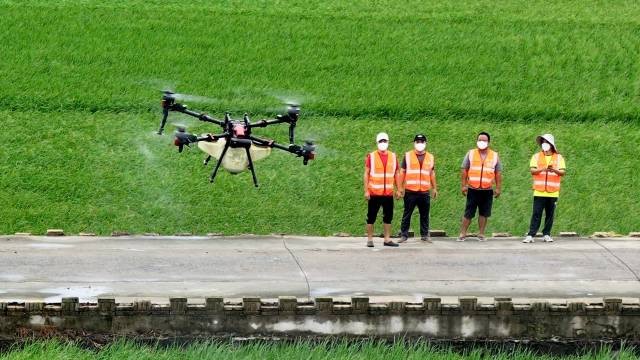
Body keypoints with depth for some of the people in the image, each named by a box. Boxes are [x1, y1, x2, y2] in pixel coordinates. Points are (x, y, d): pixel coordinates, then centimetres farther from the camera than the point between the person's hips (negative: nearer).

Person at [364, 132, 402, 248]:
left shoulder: (393, 157, 7)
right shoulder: (371, 156, -2)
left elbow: (397, 174, 13)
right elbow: (366, 174, -2)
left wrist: (398, 190, 10)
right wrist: (366, 191, -7)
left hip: (388, 193, 3)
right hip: (374, 193, -3)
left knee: (388, 216, 7)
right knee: (371, 217, 2)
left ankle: (387, 239, 14)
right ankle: (370, 239, 8)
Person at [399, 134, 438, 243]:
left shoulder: (430, 157, 12)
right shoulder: (408, 156, 5)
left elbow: (432, 174, 18)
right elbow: (402, 172, 5)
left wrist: (434, 188, 16)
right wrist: (400, 187, 0)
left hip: (425, 192, 2)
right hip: (410, 191, -2)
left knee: (425, 215, 5)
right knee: (407, 214, 1)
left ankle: (425, 235, 12)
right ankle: (403, 235, 5)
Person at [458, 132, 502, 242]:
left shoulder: (494, 156, 7)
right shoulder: (470, 154, 5)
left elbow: (498, 173, 8)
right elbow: (464, 170, 5)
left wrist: (498, 188, 4)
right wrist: (464, 185, -1)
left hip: (487, 191, 1)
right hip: (472, 190, -1)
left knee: (484, 213, 5)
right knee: (468, 213, 1)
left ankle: (481, 234, 12)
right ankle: (463, 233, 6)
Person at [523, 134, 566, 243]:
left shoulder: (558, 158, 8)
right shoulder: (536, 156, 8)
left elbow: (563, 172, 2)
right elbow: (532, 171, -2)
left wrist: (554, 170, -19)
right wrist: (542, 169, -21)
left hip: (553, 192, 1)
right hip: (539, 192, -1)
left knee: (550, 214, 5)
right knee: (536, 214, -6)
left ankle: (546, 234, 14)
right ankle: (530, 235, -8)